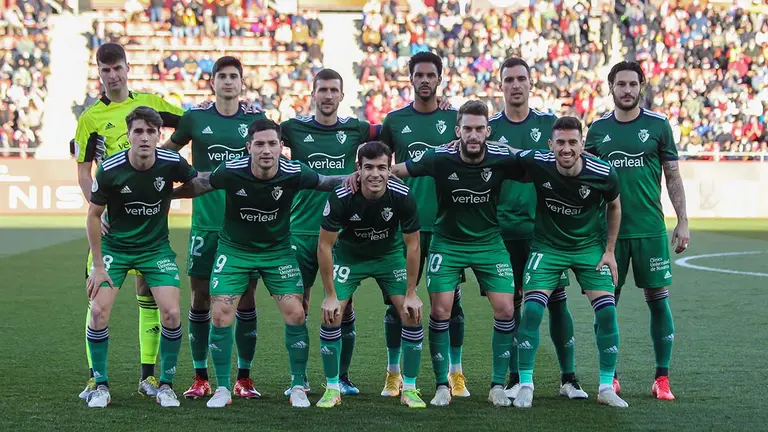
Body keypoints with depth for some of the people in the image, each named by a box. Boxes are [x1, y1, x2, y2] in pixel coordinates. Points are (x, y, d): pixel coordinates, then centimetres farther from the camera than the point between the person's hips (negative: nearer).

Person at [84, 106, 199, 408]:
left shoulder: (171, 163, -16)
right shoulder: (109, 170, -19)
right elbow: (93, 216, -7)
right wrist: (98, 265, -8)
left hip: (156, 247, 1)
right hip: (115, 247, -1)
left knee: (171, 313, -13)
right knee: (98, 311, -15)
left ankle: (166, 385, 7)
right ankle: (100, 385, 4)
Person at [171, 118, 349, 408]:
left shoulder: (293, 174, -20)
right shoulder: (231, 172, -22)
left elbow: (329, 182, -3)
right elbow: (196, 187, -3)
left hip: (278, 251, 1)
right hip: (234, 250, 0)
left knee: (295, 314, -9)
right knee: (221, 315, -10)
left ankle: (298, 387, 8)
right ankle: (222, 388, 7)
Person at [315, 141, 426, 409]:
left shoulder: (402, 197, -27)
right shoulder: (341, 198, -30)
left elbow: (412, 245, -13)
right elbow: (324, 246, -19)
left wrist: (411, 294, -12)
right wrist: (330, 296, -18)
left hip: (390, 255, 1)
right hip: (349, 256, -1)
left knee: (413, 316, -11)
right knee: (331, 317, -13)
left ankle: (409, 389, 5)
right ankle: (332, 388, 4)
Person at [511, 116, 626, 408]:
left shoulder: (603, 174, -20)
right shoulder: (536, 163, -22)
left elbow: (614, 207, 1)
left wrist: (609, 250, 1)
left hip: (590, 247, 1)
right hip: (547, 246, 0)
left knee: (607, 311, -8)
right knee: (531, 309, -13)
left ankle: (606, 387, 8)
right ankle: (525, 385, 0)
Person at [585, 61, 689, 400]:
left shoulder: (658, 125, 1)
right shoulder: (598, 129, 6)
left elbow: (673, 177, 4)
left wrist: (683, 222, -2)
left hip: (650, 229, -2)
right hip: (608, 229, 2)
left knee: (658, 300, -1)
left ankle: (662, 378, 6)